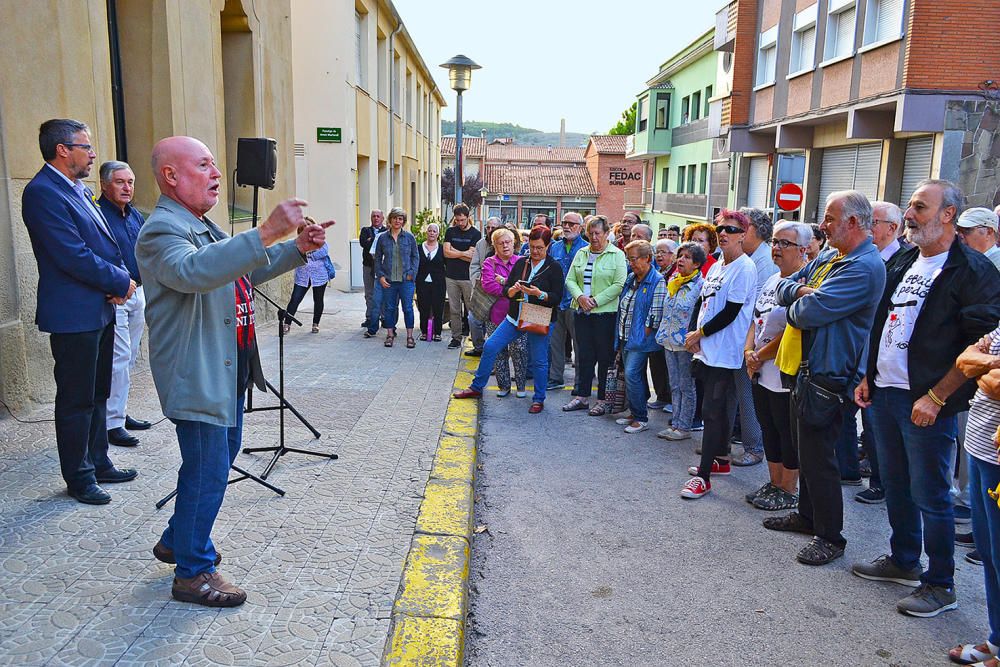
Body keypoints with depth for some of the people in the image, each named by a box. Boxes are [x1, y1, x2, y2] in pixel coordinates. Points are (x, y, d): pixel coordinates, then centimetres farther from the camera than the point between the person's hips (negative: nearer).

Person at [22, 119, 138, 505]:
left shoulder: (79, 190, 15)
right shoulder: (42, 192, -15)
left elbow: (103, 243, 17)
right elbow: (73, 256, -22)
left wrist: (119, 278, -2)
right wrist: (121, 282, -12)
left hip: (100, 310, 9)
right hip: (73, 316, -9)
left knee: (97, 394, 18)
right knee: (76, 400, 2)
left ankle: (98, 463, 31)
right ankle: (79, 478, 15)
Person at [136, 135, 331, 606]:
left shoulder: (204, 227, 15)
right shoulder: (162, 229, -18)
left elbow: (248, 271, 25)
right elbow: (194, 271, -39)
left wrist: (297, 248, 10)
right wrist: (267, 233, -45)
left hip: (227, 368, 10)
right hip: (197, 376, -10)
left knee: (221, 457, 21)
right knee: (208, 469, -1)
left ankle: (177, 540, 40)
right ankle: (193, 572, 17)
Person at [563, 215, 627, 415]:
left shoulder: (617, 255, -3)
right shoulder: (581, 254, 12)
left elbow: (618, 285, -12)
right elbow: (570, 280, 10)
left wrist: (596, 300, -15)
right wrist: (580, 296, -9)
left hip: (605, 312, -5)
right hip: (581, 312, 5)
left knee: (605, 357, 2)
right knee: (584, 355, 10)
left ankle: (602, 400, 11)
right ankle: (581, 396, 19)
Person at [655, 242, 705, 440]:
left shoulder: (700, 285, -11)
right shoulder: (672, 281, 11)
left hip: (686, 342, -7)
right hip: (670, 341, 8)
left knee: (687, 386, 2)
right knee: (674, 385, 13)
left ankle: (684, 427, 9)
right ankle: (675, 423, 21)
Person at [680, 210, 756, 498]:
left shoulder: (745, 268, -12)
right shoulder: (716, 266, 14)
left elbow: (730, 313, -17)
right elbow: (701, 301, 16)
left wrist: (699, 333, -9)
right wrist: (692, 334, 3)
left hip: (724, 353, -8)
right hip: (706, 349, 8)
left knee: (712, 412, -7)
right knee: (719, 408, 18)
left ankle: (703, 477, -1)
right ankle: (721, 459, 33)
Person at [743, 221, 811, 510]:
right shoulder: (773, 280, 12)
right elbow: (756, 320, 13)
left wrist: (761, 356, -13)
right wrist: (749, 351, -2)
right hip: (762, 374, 9)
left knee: (788, 434, 5)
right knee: (769, 429, 17)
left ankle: (789, 491, 19)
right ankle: (774, 483, 31)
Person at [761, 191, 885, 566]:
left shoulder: (864, 267, -18)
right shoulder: (826, 260, 13)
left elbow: (810, 312, -26)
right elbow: (783, 289, 11)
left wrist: (794, 305, -4)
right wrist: (801, 290, -11)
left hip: (829, 376, -10)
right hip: (806, 369, 10)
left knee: (818, 457, -1)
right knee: (806, 449, 20)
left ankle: (830, 538, 13)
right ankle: (807, 515, 36)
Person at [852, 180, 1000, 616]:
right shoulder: (902, 263, 13)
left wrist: (935, 397, -18)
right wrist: (868, 377, 14)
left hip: (927, 403, -7)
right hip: (883, 393, 8)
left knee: (929, 495, 2)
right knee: (895, 484, 18)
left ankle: (940, 584, 18)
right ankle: (903, 561, 35)